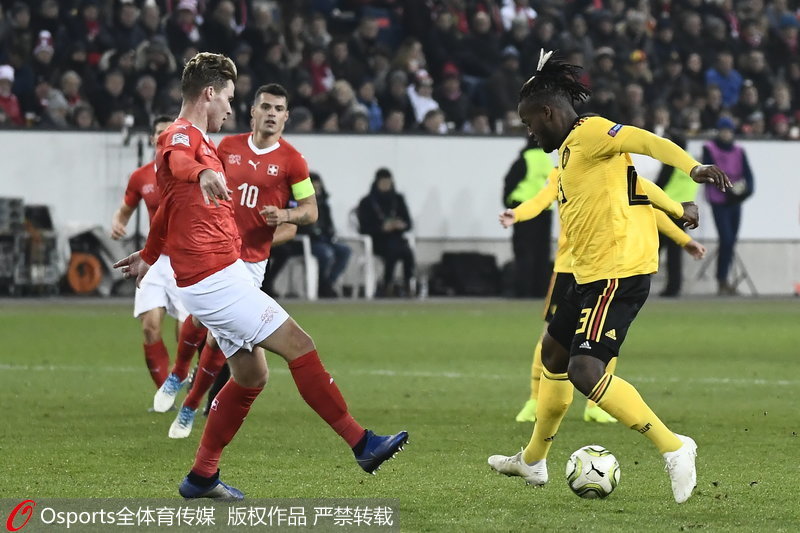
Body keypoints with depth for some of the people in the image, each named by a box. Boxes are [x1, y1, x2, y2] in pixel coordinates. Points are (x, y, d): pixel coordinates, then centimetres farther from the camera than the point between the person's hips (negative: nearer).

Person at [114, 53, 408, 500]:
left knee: (251, 375, 12)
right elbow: (176, 161, -37)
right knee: (300, 346, -11)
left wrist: (149, 256, 55)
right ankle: (363, 444, -11)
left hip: (224, 275, 11)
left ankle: (202, 478, 15)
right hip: (217, 276, -11)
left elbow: (170, 206, 41)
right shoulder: (183, 135, -10)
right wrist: (203, 173, -61)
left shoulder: (197, 141, 24)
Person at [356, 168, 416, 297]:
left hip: (396, 237, 3)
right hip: (377, 241, -3)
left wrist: (402, 225, -14)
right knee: (393, 250, -36)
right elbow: (364, 228, -5)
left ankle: (407, 285, -33)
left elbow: (408, 223, 10)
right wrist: (382, 228, -20)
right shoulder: (367, 202, 2)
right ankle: (387, 286, -29)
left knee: (408, 252, -31)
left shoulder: (398, 199, 11)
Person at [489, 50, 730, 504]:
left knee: (585, 371, -21)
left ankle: (673, 448, -19)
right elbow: (628, 180, 31)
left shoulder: (589, 133, -11)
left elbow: (644, 141, -26)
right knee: (554, 352, 24)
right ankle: (534, 461, 40)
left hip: (619, 270, -11)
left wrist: (693, 168, -41)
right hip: (592, 274, 11)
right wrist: (678, 210, 35)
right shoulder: (571, 148, 20)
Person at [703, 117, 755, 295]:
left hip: (735, 201, 5)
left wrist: (745, 187, -17)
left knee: (731, 241, 5)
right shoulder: (709, 149, 0)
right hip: (718, 200, -5)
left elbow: (748, 172, 5)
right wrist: (729, 187, -22)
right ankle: (722, 281, -11)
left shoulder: (739, 150, 13)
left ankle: (722, 280, 13)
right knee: (726, 239, -15)